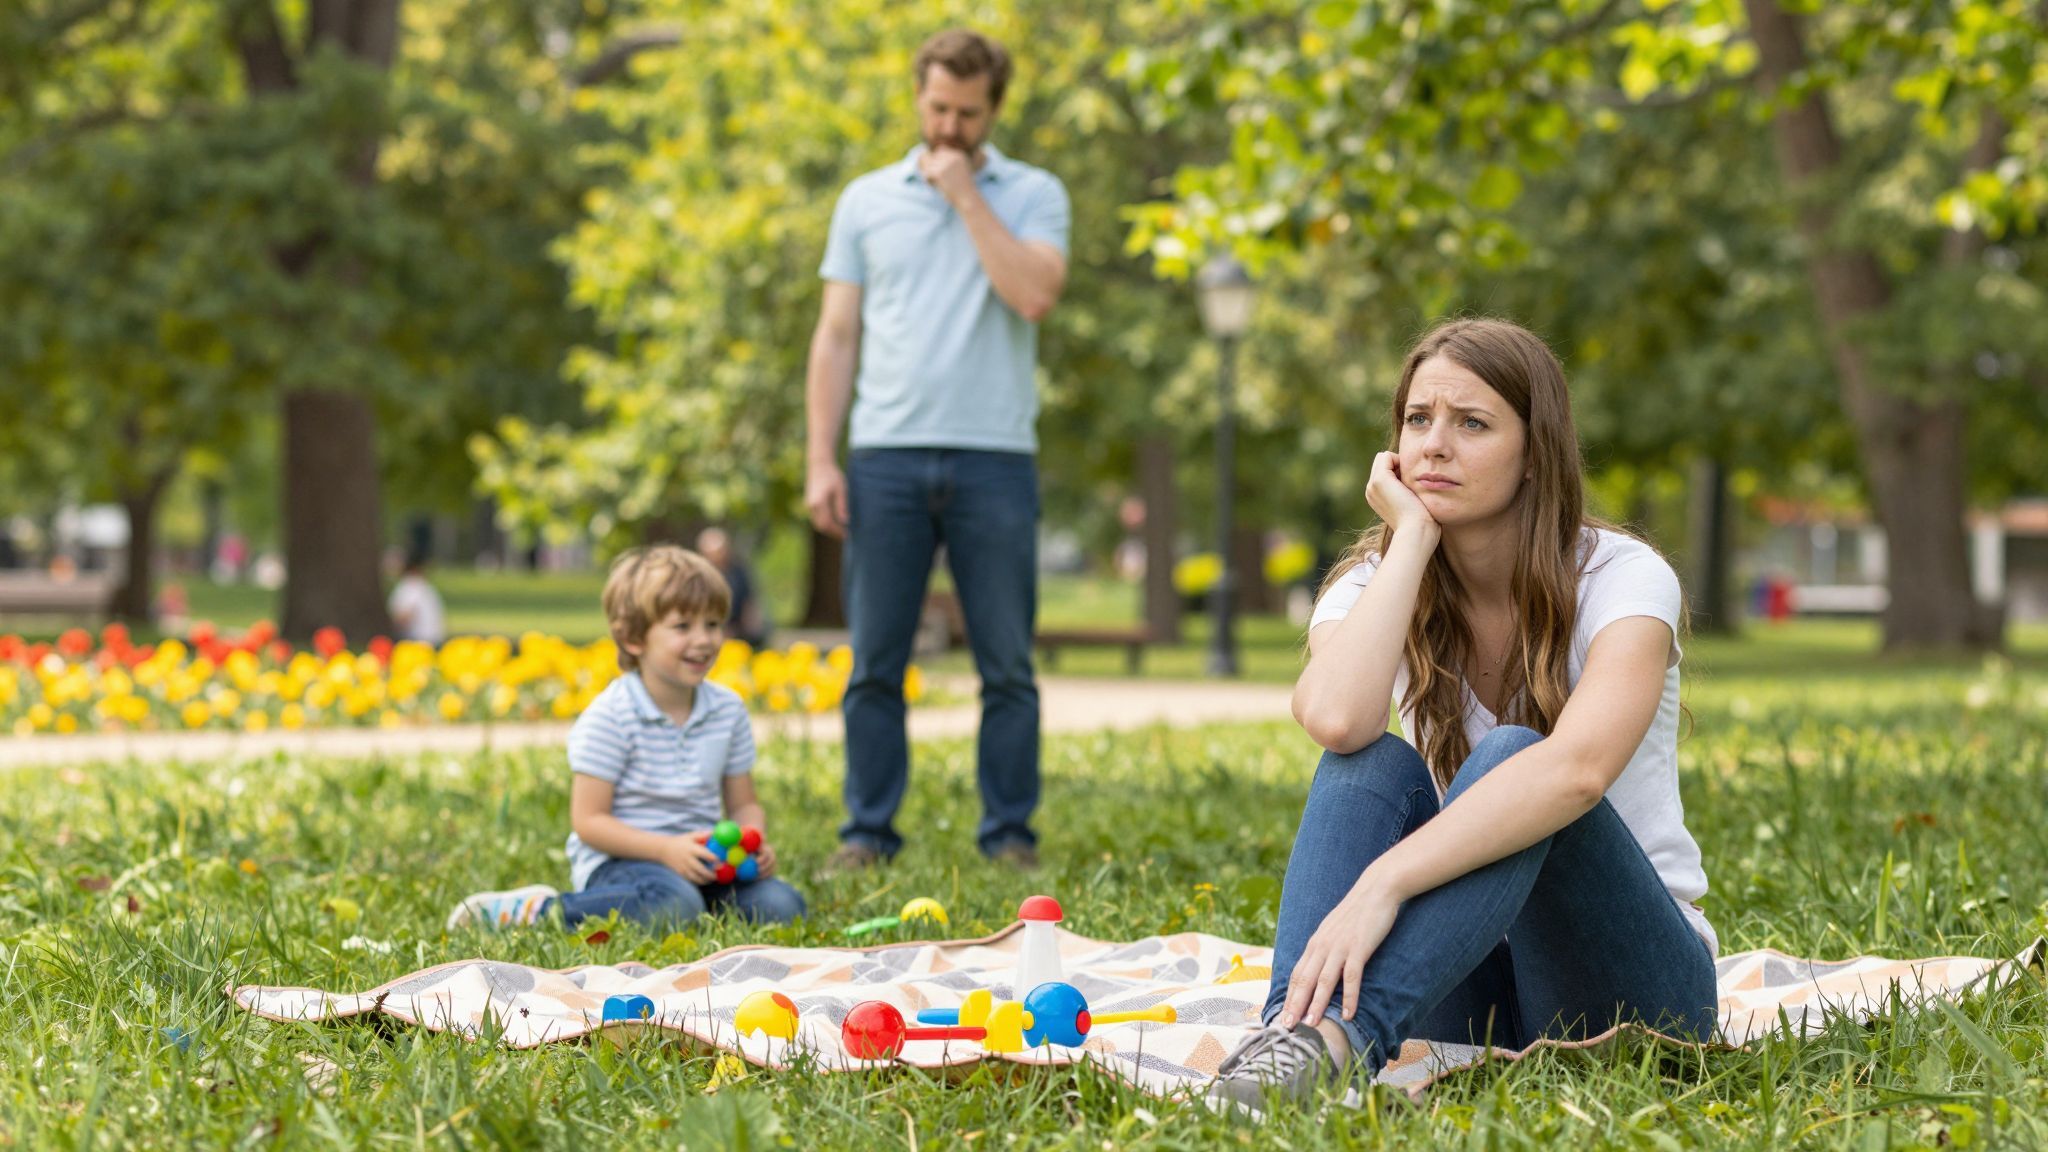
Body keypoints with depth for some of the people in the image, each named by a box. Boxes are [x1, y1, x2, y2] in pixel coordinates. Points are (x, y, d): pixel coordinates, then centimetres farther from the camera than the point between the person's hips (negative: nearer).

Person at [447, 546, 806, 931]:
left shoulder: (728, 709, 6)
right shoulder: (610, 716, -12)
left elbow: (744, 804, 14)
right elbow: (588, 820, -13)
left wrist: (754, 843, -10)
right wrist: (667, 849, -25)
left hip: (699, 860, 7)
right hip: (614, 860, -6)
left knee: (782, 904, -18)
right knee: (673, 905, -38)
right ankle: (536, 910, -19)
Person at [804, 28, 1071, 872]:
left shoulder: (1032, 195, 7)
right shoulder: (867, 200, 13)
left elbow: (1035, 295, -13)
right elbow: (837, 336, 11)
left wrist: (966, 195, -7)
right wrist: (820, 461, 2)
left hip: (994, 460, -1)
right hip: (886, 456, 2)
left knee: (1007, 667, 1)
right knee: (875, 666, 2)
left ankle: (1010, 836, 9)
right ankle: (867, 834, 8)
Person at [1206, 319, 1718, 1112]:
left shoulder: (1621, 579, -12)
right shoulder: (1372, 586, 0)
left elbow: (1579, 766, -34)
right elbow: (1334, 719, -26)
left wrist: (1382, 883, -45)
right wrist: (1412, 537, -17)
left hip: (1636, 985, -3)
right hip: (1473, 984, 3)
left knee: (1510, 756, -30)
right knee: (1372, 762, -23)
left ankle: (1340, 1033, -51)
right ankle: (1292, 1025, -45)